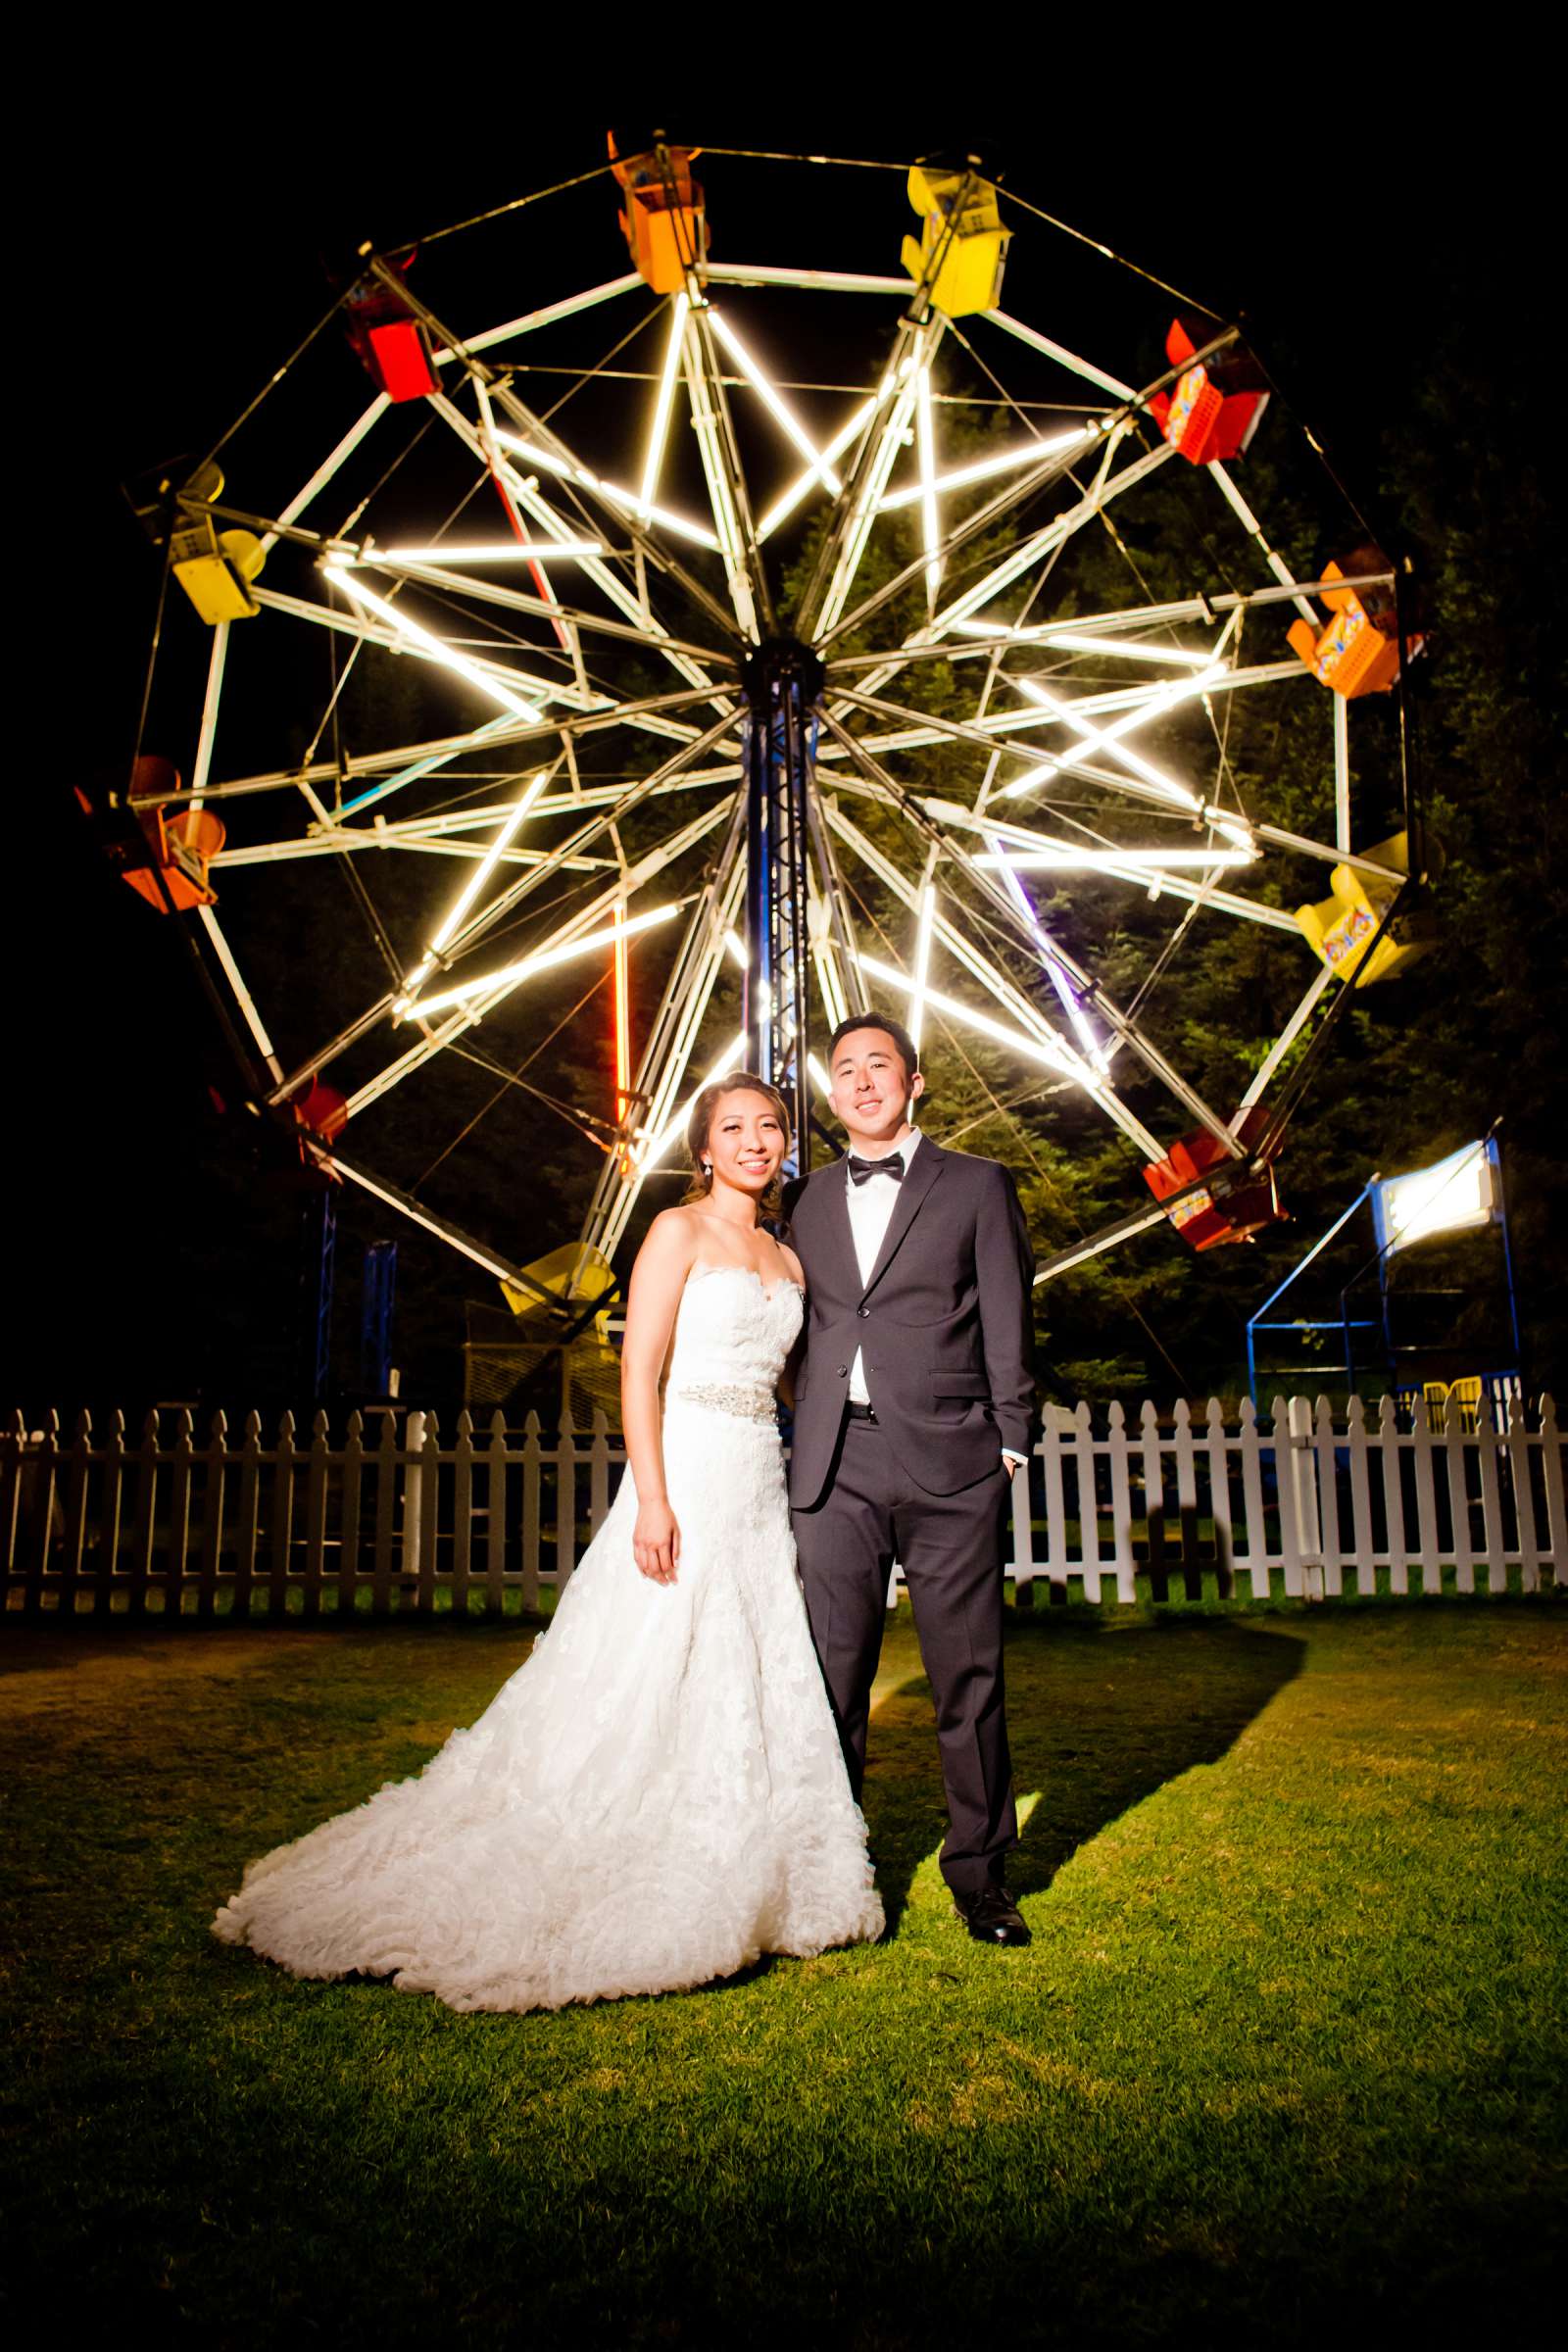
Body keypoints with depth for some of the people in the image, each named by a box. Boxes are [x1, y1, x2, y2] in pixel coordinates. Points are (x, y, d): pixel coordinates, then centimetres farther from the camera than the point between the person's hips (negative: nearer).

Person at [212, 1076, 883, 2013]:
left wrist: (799, 1495, 12)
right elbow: (640, 1371, -10)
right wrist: (652, 1498, -19)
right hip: (686, 1474, -7)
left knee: (757, 1689, 8)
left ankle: (732, 1896, 21)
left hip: (763, 1488, 7)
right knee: (648, 1689, -4)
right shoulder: (677, 1232, -3)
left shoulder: (788, 1260, 16)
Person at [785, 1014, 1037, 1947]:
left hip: (948, 1463, -2)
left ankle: (981, 1872, 18)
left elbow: (1008, 1324, 4)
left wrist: (1010, 1445, -1)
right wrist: (810, 1437, 9)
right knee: (833, 1677, 6)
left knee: (969, 1678, 4)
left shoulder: (977, 1185, 7)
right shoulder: (808, 1200, 16)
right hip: (836, 1466, 3)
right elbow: (805, 1332, 16)